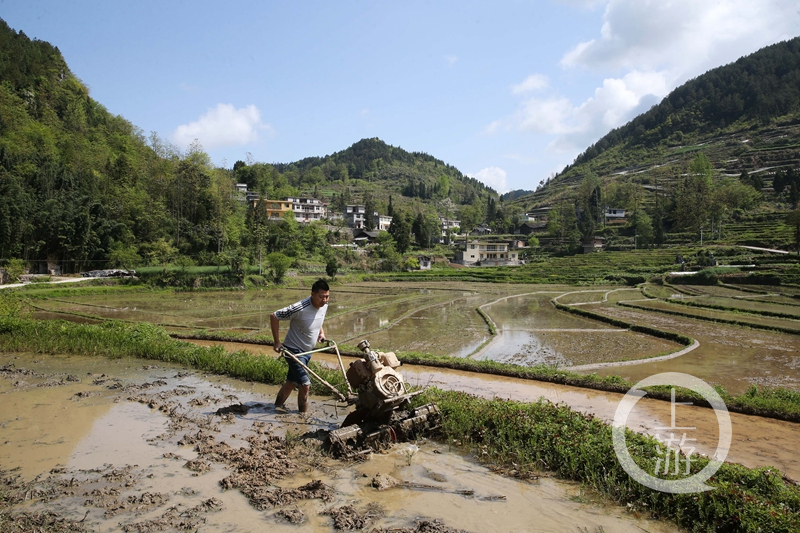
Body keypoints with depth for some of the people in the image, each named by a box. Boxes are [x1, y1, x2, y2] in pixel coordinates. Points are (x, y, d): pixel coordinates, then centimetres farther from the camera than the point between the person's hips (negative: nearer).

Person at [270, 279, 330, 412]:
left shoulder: (324, 306, -6)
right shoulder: (300, 308, -29)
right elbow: (274, 316, -21)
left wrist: (321, 332, 2)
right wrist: (277, 342, -19)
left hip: (307, 351, 8)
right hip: (294, 351, -8)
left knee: (291, 383, 19)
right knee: (305, 385, -9)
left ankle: (276, 408, 36)